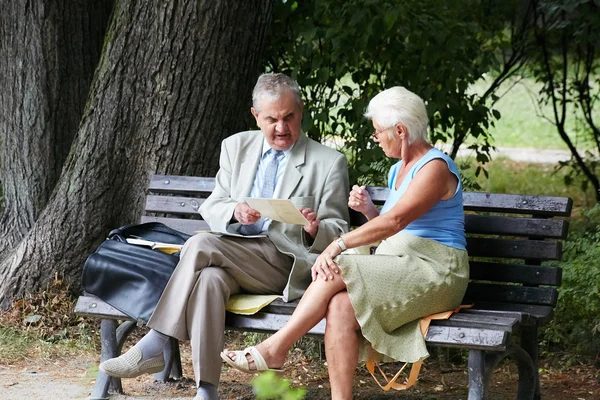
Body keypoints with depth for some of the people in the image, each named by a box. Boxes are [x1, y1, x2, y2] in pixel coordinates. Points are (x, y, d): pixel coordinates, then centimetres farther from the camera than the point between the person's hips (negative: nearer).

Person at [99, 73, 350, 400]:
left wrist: (315, 230, -19)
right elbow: (210, 208, 15)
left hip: (287, 265, -4)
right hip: (233, 259, 4)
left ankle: (153, 348, -27)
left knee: (201, 244, -29)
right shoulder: (236, 147, 17)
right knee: (210, 278, -33)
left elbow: (338, 234, 5)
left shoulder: (330, 163, 5)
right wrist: (234, 211, -8)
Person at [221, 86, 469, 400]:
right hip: (398, 269, 8)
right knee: (339, 306, -24)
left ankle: (274, 349, -18)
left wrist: (340, 245, -27)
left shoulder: (436, 167, -9)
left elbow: (396, 220, -22)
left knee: (336, 270, -25)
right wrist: (368, 210, 7)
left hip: (435, 274, -8)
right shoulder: (398, 170, 21)